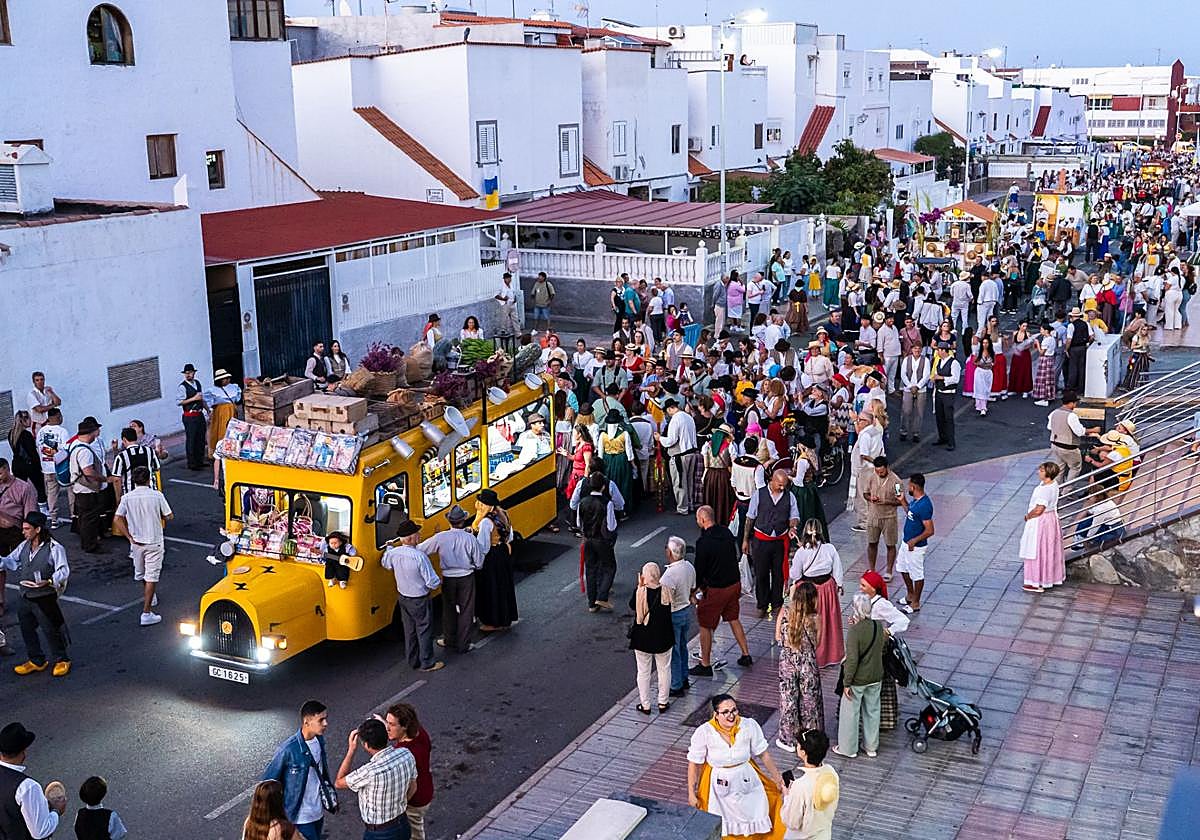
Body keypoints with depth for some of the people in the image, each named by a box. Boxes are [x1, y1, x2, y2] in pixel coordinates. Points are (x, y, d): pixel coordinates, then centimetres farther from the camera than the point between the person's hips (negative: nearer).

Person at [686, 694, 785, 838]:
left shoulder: (749, 726, -19)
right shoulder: (704, 732, -23)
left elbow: (763, 754, -6)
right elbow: (694, 764, -12)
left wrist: (778, 779, 1)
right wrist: (691, 794, -8)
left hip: (746, 780, 2)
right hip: (718, 783, -2)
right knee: (718, 827, 13)